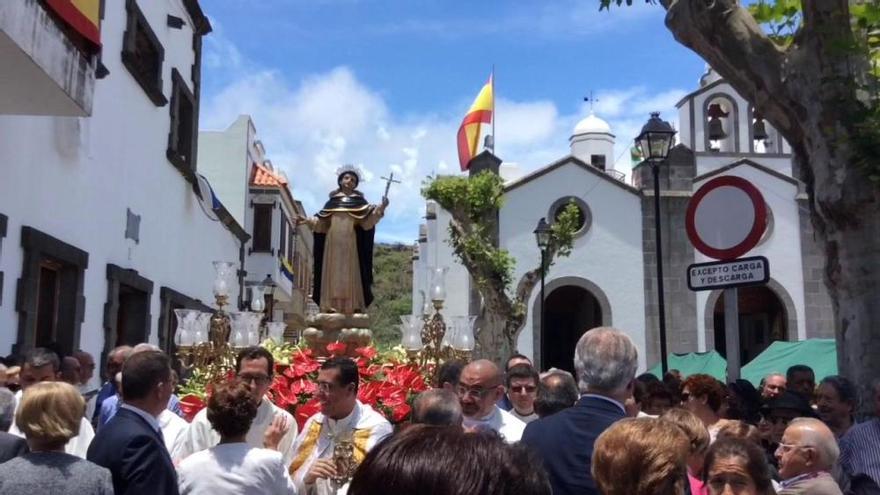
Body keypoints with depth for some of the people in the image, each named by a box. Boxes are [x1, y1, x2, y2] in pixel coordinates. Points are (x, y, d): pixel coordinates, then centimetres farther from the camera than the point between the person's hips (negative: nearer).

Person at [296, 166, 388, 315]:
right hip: (333, 241, 2)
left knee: (350, 273, -8)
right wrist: (307, 221, 4)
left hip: (350, 243, -2)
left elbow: (367, 222, -1)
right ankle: (332, 305, -7)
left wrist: (380, 209, -14)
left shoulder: (359, 201, 10)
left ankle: (353, 305, -11)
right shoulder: (332, 201, 16)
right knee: (333, 272, -4)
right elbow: (322, 223, 15)